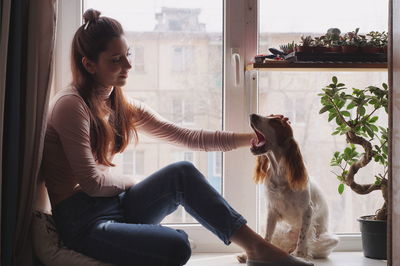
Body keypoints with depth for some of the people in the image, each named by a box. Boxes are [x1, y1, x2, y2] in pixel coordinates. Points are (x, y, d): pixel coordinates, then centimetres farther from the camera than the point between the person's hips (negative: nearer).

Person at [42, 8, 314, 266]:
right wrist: (134, 184, 2)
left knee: (182, 172, -16)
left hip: (115, 203, 7)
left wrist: (251, 137, -1)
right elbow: (92, 182, -17)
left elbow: (186, 136, 5)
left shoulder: (122, 106, 10)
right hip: (82, 221, -7)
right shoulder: (70, 105, -14)